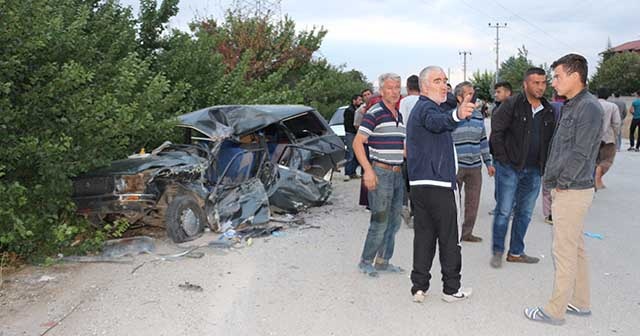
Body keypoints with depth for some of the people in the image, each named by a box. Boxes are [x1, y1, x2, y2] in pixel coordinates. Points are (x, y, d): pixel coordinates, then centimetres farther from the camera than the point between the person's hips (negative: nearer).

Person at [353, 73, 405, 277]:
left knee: (394, 222, 12)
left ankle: (383, 261, 24)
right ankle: (366, 261, 9)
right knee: (380, 222, -5)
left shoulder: (399, 116, 15)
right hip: (380, 173, -8)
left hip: (398, 174, 8)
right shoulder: (375, 113, -9)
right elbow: (357, 143, -14)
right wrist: (368, 170, -21)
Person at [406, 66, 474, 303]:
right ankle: (451, 289, 12)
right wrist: (456, 115, -58)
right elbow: (437, 122, -38)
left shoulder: (418, 108, 21)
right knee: (449, 239, 3)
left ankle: (419, 287, 12)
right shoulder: (427, 107, -12)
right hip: (437, 184, -9)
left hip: (419, 184, 9)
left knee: (423, 235, 10)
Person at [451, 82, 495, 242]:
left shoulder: (478, 116, 11)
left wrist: (488, 162, 16)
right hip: (455, 167, -5)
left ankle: (467, 232, 22)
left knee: (473, 203, 9)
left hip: (475, 167, 6)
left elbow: (483, 140, 17)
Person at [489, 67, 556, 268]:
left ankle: (516, 252, 23)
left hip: (533, 171, 6)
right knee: (504, 211, -2)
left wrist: (544, 165, 6)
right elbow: (496, 133, -9)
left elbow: (550, 139, 15)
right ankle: (498, 252, 11)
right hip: (509, 168, -5)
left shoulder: (548, 111, 8)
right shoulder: (511, 105, -8)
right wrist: (503, 159, -12)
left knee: (525, 213, 11)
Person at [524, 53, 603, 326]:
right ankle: (580, 303, 28)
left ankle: (555, 311, 6)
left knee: (564, 252, -3)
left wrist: (562, 182, -12)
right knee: (576, 248, 17)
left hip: (572, 191, -10)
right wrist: (555, 180, 12)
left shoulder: (589, 107, -16)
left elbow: (580, 153, -20)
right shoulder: (570, 106, 14)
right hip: (568, 189, 10)